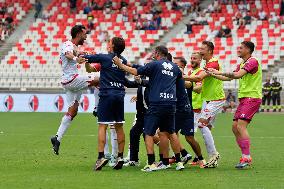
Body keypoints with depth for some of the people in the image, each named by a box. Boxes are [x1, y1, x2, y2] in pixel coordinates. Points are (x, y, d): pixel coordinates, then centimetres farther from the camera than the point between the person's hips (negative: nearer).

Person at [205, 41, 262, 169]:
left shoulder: (253, 61, -11)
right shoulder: (242, 64, 20)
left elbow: (238, 75, -22)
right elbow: (229, 78, 25)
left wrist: (220, 72, -18)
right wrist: (213, 74, 16)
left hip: (252, 97, -10)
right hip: (244, 98, 10)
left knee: (241, 125, -19)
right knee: (235, 127, 5)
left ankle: (247, 157, -19)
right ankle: (245, 156, 8)